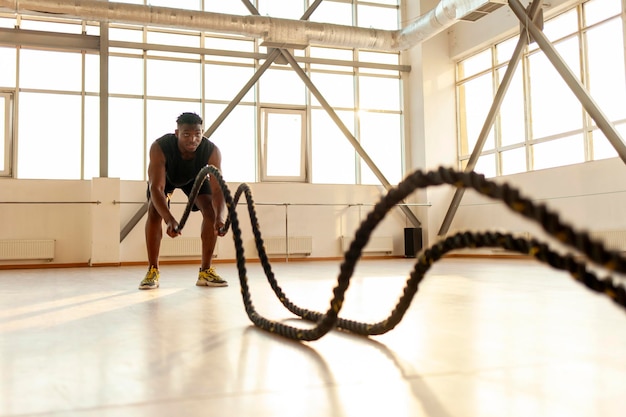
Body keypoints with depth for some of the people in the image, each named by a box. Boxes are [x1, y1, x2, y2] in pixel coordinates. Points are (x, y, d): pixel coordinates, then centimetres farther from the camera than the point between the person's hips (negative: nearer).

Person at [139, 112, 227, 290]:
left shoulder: (212, 151, -38)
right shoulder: (159, 148, -43)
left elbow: (218, 188, -41)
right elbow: (156, 187, -48)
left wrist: (219, 217, -60)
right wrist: (170, 220, -63)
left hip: (195, 175, 2)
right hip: (164, 174, -1)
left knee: (211, 212, -15)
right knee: (154, 212, -22)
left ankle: (205, 270, -5)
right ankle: (152, 271, -8)